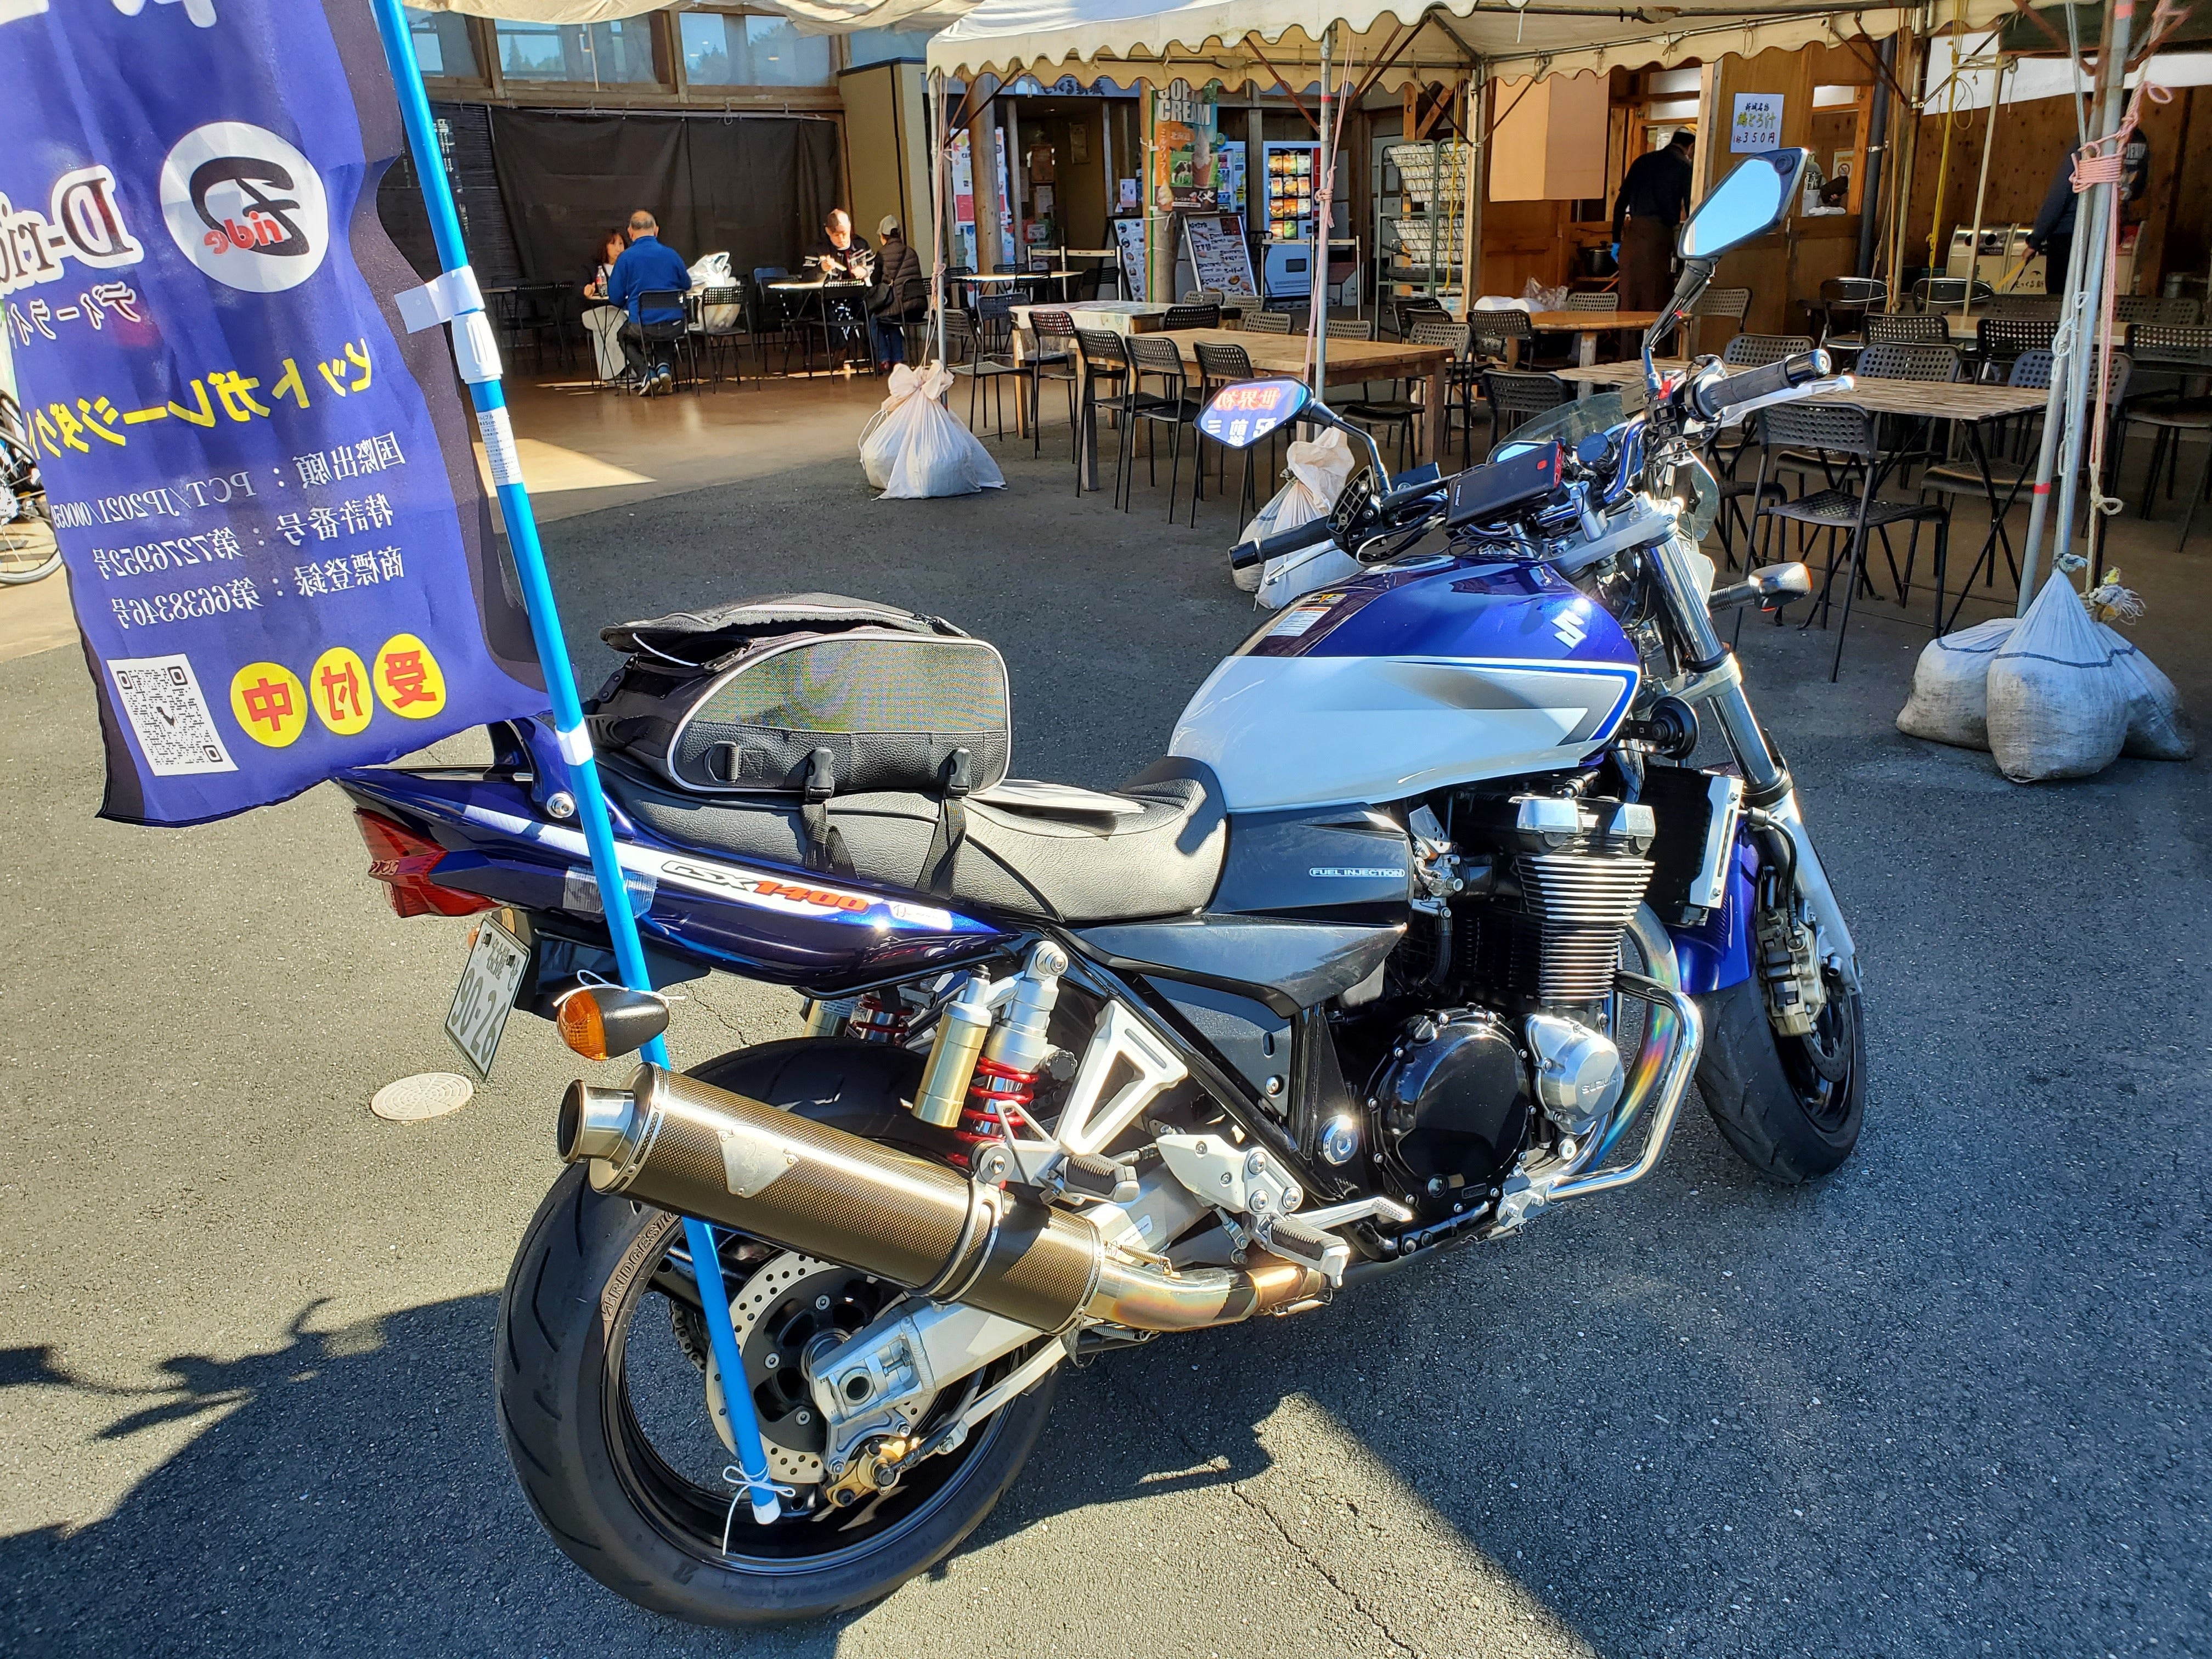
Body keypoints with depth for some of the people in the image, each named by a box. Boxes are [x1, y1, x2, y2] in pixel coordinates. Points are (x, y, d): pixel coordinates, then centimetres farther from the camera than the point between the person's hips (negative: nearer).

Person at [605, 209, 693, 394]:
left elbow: (614, 297, -1)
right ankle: (664, 368, 11)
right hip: (674, 325, 3)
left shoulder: (626, 257, -6)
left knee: (624, 336, 31)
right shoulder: (671, 254, 1)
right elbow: (687, 286, 16)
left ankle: (646, 373, 6)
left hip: (642, 327, -3)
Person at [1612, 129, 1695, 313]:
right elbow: (1690, 208, -2)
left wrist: (1616, 240, 15)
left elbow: (1621, 202, 13)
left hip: (1633, 231, 5)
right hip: (1660, 234, -5)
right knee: (1656, 300, -1)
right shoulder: (1685, 167, 1)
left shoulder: (1643, 161, 15)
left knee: (1629, 298, 7)